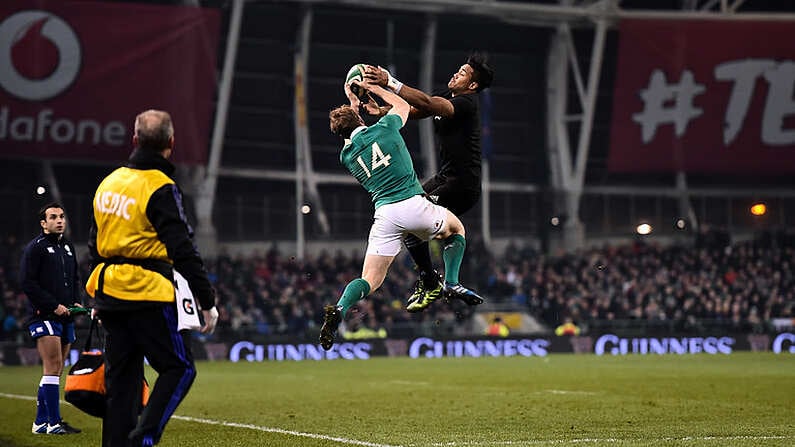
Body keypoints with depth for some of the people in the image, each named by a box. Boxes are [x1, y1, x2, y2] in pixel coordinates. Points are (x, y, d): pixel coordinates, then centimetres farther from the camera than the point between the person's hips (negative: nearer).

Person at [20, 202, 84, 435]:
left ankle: (41, 422, 14)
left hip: (65, 317, 8)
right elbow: (27, 283, -11)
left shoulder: (68, 247, 19)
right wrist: (53, 306, -15)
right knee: (53, 366, -15)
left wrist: (77, 302, 10)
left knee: (55, 371, 8)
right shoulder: (35, 248, -4)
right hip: (43, 315, -8)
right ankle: (53, 422, -16)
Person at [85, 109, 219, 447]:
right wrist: (207, 302, -9)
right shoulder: (160, 189, -12)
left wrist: (98, 299, 28)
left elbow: (95, 244, 19)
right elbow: (183, 251, -15)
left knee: (121, 377, 11)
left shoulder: (109, 183, 12)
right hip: (149, 295, -7)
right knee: (179, 369, 0)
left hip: (110, 292, 8)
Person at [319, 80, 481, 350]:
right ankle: (451, 284, 13)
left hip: (385, 214, 2)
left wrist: (353, 105, 38)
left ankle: (339, 310, -25)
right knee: (456, 229, 29)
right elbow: (402, 105, 25)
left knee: (370, 281, 3)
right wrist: (373, 87, 34)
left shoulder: (346, 155, 9)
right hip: (414, 204, -1)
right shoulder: (385, 127, 3)